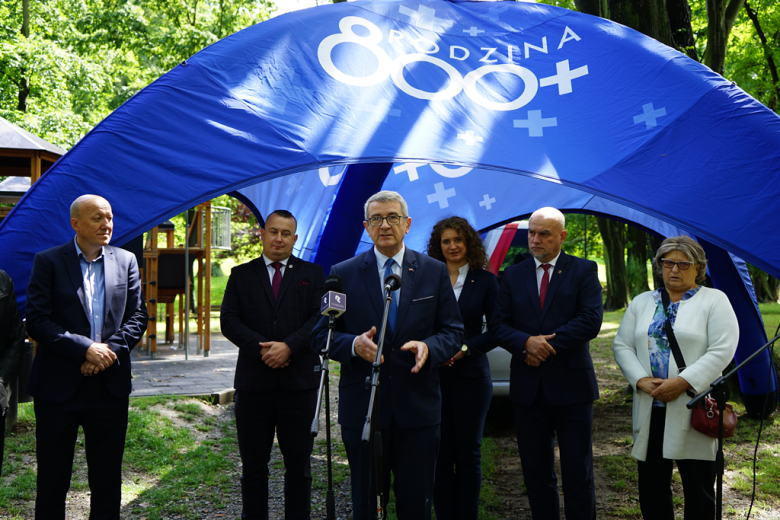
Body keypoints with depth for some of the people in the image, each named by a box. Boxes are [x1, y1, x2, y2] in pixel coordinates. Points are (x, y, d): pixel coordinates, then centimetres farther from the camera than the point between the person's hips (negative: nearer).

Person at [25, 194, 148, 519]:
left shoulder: (126, 261, 7)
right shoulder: (48, 262, -3)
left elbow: (138, 316, 5)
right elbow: (36, 320, -9)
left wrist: (111, 349, -11)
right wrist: (85, 349, -17)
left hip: (110, 384, 3)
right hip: (59, 385, -3)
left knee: (107, 477, 12)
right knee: (52, 477, 8)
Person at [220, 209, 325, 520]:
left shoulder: (312, 274, 9)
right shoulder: (241, 275, 10)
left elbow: (320, 318, -2)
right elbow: (228, 321, 0)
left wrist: (289, 346, -16)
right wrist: (263, 348, -13)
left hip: (299, 381, 0)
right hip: (253, 382, 1)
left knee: (299, 464, 5)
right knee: (253, 464, 7)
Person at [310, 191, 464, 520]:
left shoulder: (435, 273, 6)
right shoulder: (342, 274, 3)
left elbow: (453, 332, 6)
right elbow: (321, 336, 3)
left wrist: (429, 347, -16)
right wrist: (353, 344, -18)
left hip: (418, 407, 1)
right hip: (361, 406, 0)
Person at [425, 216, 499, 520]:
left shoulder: (485, 281, 3)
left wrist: (464, 348, -12)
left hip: (470, 377, -1)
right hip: (433, 377, 1)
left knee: (468, 454, 5)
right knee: (439, 455, 3)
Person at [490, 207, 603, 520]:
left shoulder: (584, 271, 2)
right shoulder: (513, 275, 11)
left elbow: (591, 320, -11)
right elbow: (498, 326, 3)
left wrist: (546, 345, -14)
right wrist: (526, 342, -17)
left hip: (571, 386, -3)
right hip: (528, 388, 3)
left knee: (578, 471, 4)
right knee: (536, 471, 10)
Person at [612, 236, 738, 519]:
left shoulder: (714, 300, 1)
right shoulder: (642, 302, 14)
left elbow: (722, 350, -9)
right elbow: (622, 345, 9)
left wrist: (682, 382, -17)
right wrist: (641, 380, -8)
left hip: (694, 410, -4)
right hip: (650, 410, 4)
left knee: (699, 490, 3)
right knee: (651, 488, 9)